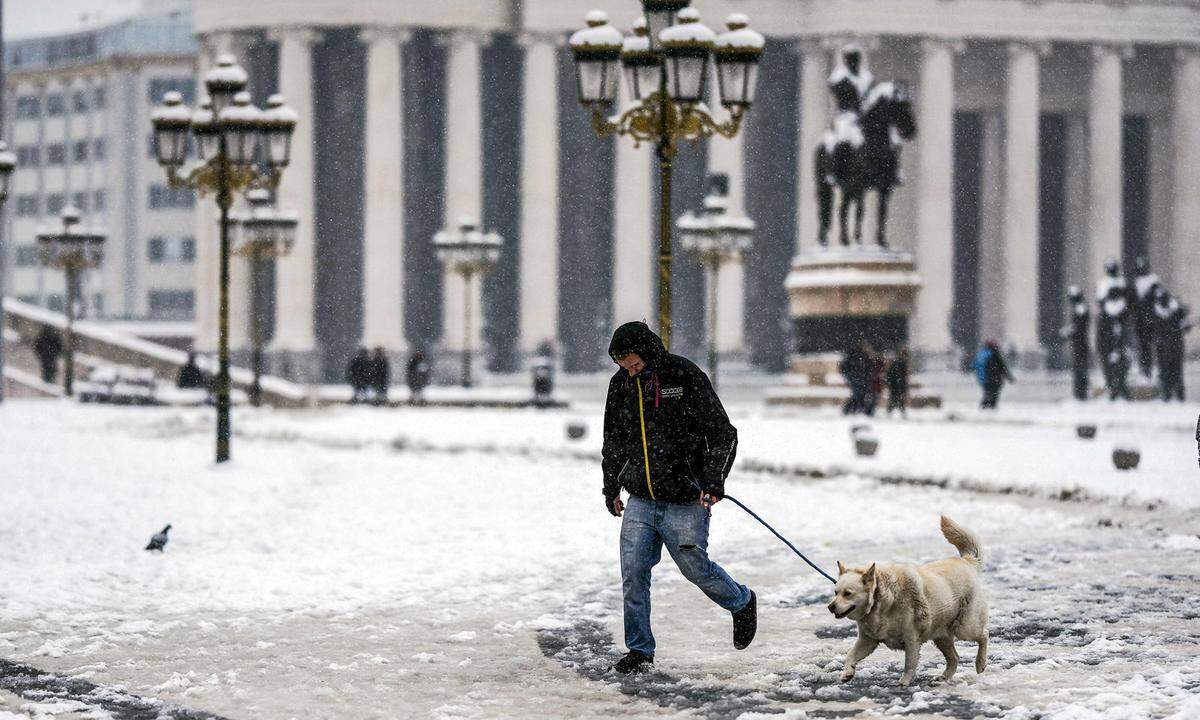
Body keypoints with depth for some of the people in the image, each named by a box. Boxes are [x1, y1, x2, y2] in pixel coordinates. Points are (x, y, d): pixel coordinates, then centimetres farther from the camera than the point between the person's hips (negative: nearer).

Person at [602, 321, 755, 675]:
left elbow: (723, 433, -10)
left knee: (697, 569, 5)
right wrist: (611, 487, 22)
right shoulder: (621, 384, 4)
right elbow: (613, 440, 20)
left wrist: (714, 480, -21)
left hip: (685, 503, -4)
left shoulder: (686, 378, -12)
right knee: (633, 573, -3)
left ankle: (743, 603, 34)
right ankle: (639, 649, 8)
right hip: (640, 502, 4)